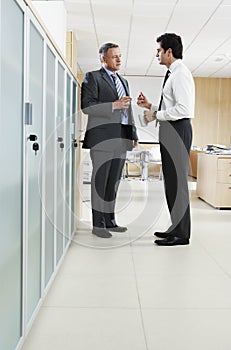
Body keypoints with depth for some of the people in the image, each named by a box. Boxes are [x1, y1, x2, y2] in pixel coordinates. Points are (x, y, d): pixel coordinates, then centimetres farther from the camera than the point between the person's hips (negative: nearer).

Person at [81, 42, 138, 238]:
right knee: (100, 180, -3)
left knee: (114, 181, 10)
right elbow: (86, 106, -11)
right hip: (102, 138, -7)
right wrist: (114, 105, -15)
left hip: (121, 139, 7)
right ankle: (98, 224, 4)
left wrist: (134, 133, 19)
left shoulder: (123, 81, 24)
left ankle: (110, 221, 18)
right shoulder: (93, 77, 1)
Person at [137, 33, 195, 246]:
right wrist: (150, 106, 15)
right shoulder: (173, 74, 20)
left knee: (177, 181, -7)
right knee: (171, 181, 13)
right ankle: (176, 228, 23)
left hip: (178, 130, -10)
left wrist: (155, 115, -12)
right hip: (171, 132, 10)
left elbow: (183, 109, -21)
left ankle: (181, 234, 1)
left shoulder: (180, 73, -11)